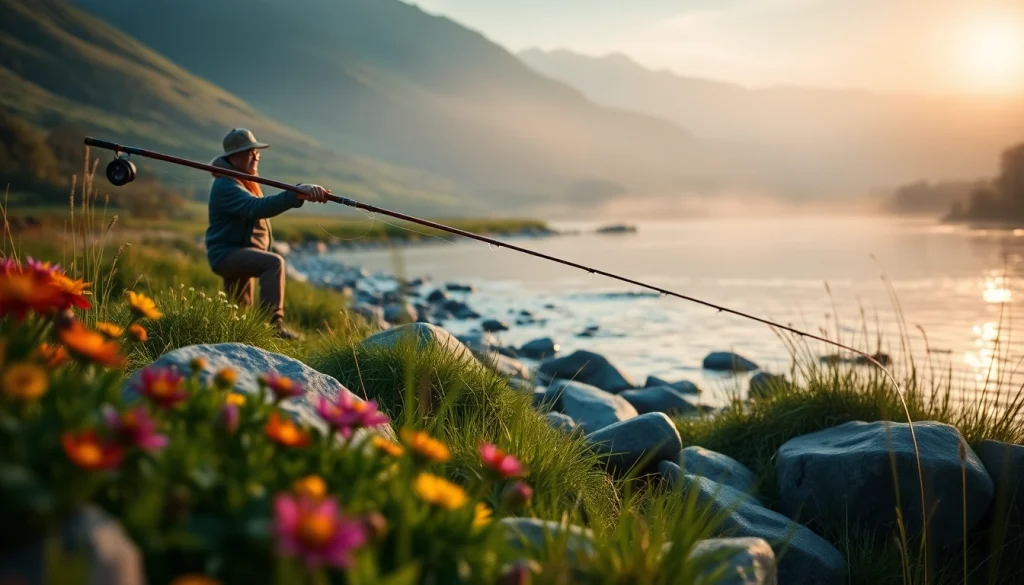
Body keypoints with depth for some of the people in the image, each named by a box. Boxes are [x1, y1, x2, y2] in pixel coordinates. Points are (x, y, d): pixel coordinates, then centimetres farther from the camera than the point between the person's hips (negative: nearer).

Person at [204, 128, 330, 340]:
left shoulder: (244, 181, 17)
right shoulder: (226, 186, -19)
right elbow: (258, 207, -36)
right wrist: (296, 195, -46)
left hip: (238, 254, 11)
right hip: (227, 253, -11)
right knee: (274, 262, -34)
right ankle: (274, 323, -39)